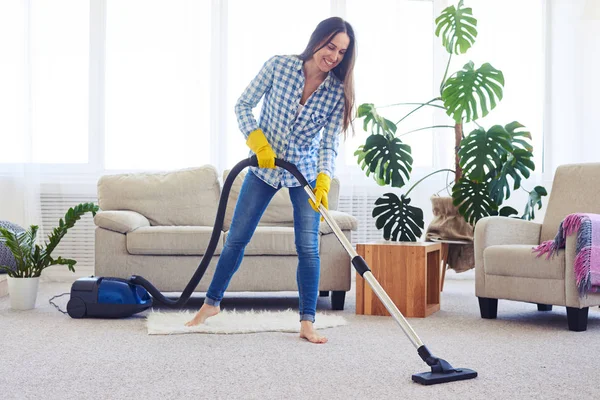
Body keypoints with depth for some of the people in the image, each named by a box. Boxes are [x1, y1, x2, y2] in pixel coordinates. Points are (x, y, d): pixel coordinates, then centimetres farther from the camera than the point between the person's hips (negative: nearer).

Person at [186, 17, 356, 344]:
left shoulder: (338, 92, -12)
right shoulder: (279, 66, -15)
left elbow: (329, 143, -11)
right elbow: (243, 105, -7)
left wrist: (323, 181, -26)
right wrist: (257, 141, -22)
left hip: (305, 172, 0)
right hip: (264, 167, 0)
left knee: (308, 247, -6)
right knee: (236, 238, 6)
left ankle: (307, 323, 3)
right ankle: (211, 302, 25)